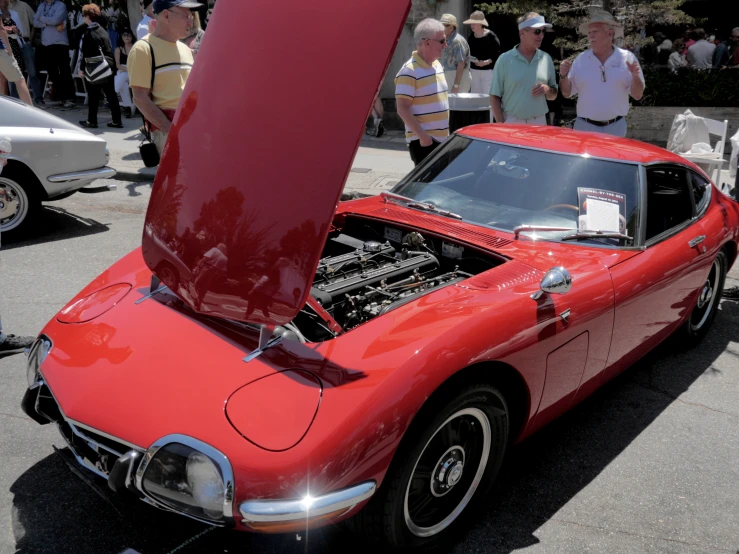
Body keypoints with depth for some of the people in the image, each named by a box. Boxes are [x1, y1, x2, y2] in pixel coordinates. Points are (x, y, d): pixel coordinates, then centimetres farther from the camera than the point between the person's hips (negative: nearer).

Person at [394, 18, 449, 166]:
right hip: (423, 140, -8)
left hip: (441, 138, 8)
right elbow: (403, 109, -19)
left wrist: (446, 131, 18)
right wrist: (422, 136, -23)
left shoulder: (437, 64, 12)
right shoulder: (409, 72, -15)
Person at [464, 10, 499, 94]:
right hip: (474, 70, 6)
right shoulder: (471, 36, 8)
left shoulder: (491, 36, -8)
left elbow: (497, 54, -10)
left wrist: (486, 62, -21)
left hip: (488, 71, -6)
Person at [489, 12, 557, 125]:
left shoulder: (546, 59, 8)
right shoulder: (505, 59, -1)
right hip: (511, 123, -3)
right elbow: (495, 96, -1)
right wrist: (502, 125, -10)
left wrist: (547, 90, -7)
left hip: (539, 123, 3)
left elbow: (553, 95, 16)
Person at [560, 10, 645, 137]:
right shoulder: (581, 59, 2)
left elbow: (637, 95, 0)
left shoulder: (627, 58, -1)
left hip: (616, 127, 0)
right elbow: (567, 93, 6)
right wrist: (563, 76, -11)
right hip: (585, 126, 0)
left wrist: (635, 76, -18)